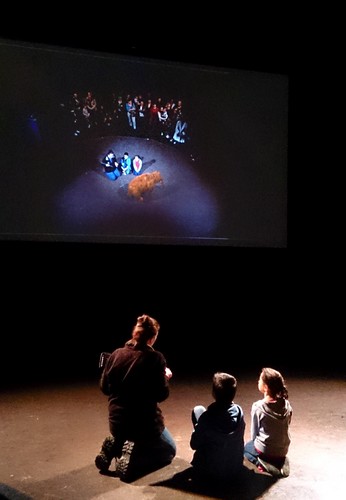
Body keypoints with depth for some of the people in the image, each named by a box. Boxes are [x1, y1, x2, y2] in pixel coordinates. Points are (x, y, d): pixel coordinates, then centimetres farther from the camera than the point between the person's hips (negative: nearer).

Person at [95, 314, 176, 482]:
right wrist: (165, 377, 5)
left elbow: (104, 388, 7)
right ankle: (133, 458, -7)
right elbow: (161, 395, -12)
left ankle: (114, 446, 4)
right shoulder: (155, 358, -16)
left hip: (117, 422, 5)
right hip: (146, 422, -5)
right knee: (169, 450, 23)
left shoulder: (116, 354, -3)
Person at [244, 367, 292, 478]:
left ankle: (262, 463, 2)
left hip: (264, 450, -6)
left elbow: (254, 433, -11)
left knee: (247, 447, 29)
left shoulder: (258, 407, -23)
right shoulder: (286, 404, -11)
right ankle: (280, 461, 14)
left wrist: (255, 443, 10)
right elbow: (286, 425, 2)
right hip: (283, 449, 6)